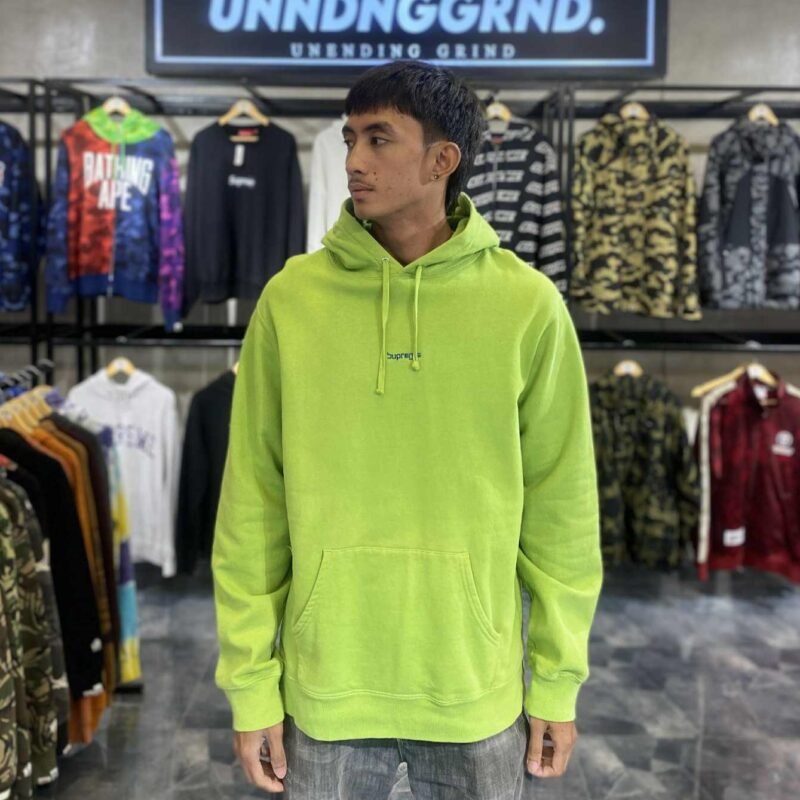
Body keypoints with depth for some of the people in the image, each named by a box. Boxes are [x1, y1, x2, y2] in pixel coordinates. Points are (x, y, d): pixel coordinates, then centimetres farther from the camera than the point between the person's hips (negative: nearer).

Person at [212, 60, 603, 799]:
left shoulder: (527, 304, -7)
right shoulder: (292, 298, -6)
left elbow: (560, 505, -2)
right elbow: (252, 505, -3)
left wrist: (557, 678, 1)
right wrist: (250, 681, -2)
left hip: (478, 690, 0)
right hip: (325, 688, 1)